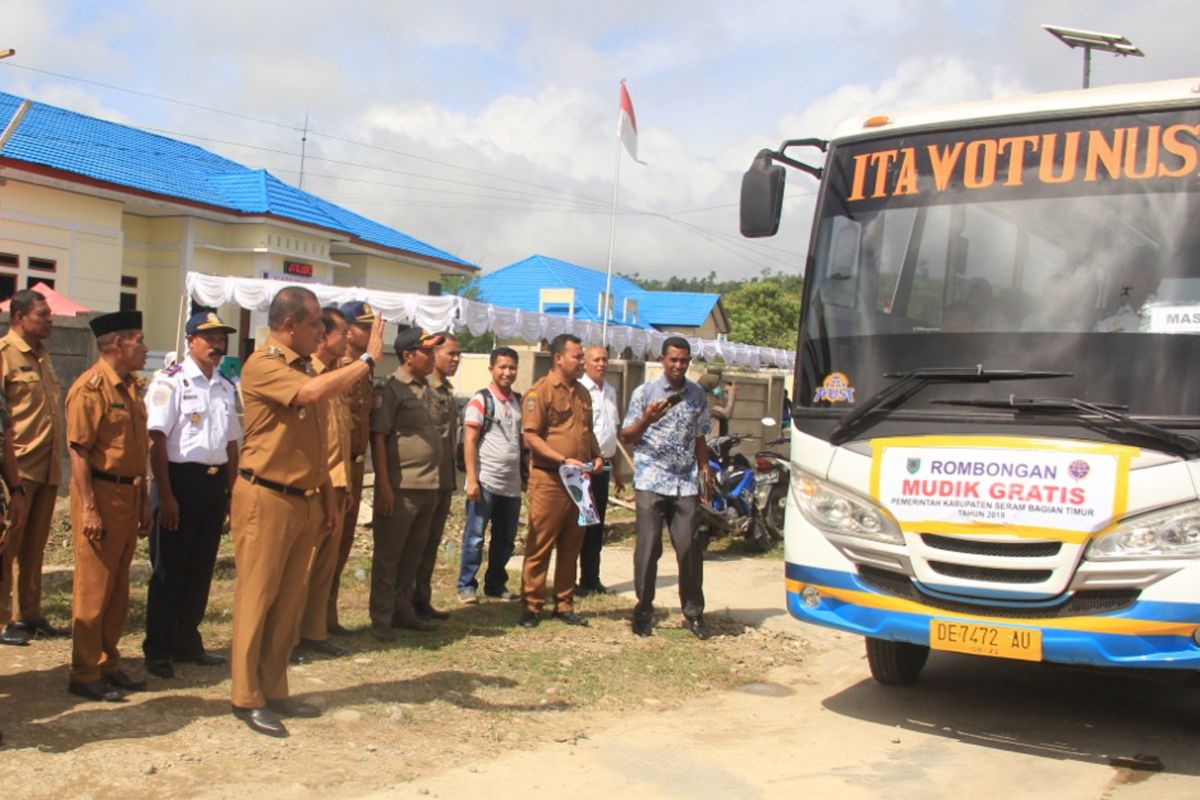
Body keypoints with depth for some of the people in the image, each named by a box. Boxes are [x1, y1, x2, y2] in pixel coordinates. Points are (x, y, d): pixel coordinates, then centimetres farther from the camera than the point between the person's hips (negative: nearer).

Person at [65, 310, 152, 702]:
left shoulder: (130, 386, 14)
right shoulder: (90, 387, -13)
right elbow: (78, 450, -17)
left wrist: (144, 501, 18)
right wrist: (88, 508, -21)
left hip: (130, 495, 8)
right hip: (101, 494, -8)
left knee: (118, 589, 14)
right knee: (93, 589, -2)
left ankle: (107, 664, 25)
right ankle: (85, 675, 7)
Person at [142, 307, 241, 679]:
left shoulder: (226, 388, 12)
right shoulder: (170, 381, -9)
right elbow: (156, 440, -13)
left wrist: (232, 491, 12)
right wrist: (166, 495, -17)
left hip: (215, 483, 6)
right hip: (181, 480, -6)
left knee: (201, 568, 13)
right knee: (169, 568, 2)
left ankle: (187, 641, 25)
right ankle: (158, 651, 13)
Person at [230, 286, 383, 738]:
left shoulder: (304, 368, 14)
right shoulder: (262, 365, -12)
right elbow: (311, 393, -32)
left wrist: (327, 498, 17)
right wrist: (368, 360, -23)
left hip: (304, 500, 8)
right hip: (266, 498, -8)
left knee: (289, 601, 12)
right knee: (256, 599, -2)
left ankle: (273, 691, 21)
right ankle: (246, 698, 6)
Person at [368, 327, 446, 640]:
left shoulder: (426, 388, 14)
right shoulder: (390, 389, -8)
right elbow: (377, 438, -12)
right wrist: (384, 485, -17)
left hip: (429, 486, 7)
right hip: (400, 487, -7)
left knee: (413, 554, 14)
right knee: (388, 555, 2)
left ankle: (403, 611, 25)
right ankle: (381, 620, 9)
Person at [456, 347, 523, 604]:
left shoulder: (519, 402, 12)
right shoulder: (480, 400, -5)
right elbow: (469, 441, -8)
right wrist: (472, 480, -15)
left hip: (512, 484, 6)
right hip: (485, 482, -6)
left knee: (506, 539, 12)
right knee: (475, 538, 1)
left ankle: (496, 584, 24)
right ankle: (466, 585, 11)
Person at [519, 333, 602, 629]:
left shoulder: (582, 393, 16)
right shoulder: (540, 392, -8)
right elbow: (531, 437, -14)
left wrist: (596, 456, 8)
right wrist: (564, 460, -20)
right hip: (549, 479, -7)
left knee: (571, 546, 11)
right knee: (540, 545, -1)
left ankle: (564, 604, 20)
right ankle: (532, 606, 6)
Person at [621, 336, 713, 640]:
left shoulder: (697, 394, 12)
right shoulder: (645, 392, 1)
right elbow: (627, 436, 2)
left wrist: (705, 472, 11)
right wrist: (646, 420, -17)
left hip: (685, 484, 3)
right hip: (651, 481, -2)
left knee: (690, 549, 0)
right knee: (648, 548, -1)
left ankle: (694, 612, 12)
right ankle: (643, 611, 11)